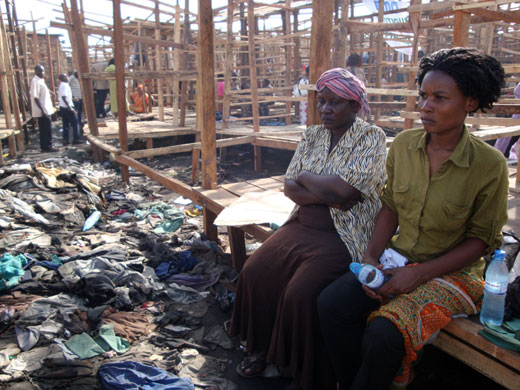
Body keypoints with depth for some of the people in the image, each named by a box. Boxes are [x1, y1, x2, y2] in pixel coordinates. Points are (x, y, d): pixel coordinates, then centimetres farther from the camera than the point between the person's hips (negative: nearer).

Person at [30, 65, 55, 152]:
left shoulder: (40, 80, 15)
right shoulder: (35, 81, -14)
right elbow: (36, 97, -19)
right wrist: (42, 110, -23)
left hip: (46, 110, 9)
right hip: (42, 111, -9)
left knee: (47, 130, 13)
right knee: (45, 130, -3)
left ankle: (47, 146, 19)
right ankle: (46, 147, 3)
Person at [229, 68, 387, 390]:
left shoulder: (371, 138, -7)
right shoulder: (312, 136, 11)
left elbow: (346, 192, -21)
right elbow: (289, 187, 3)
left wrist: (307, 177, -6)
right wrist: (327, 194, -15)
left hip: (343, 235, -6)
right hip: (302, 227, 7)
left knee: (302, 293, -22)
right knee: (255, 272, -7)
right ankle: (262, 348, 15)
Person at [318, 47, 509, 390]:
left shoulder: (489, 165, -14)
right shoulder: (403, 144, -1)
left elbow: (482, 239, -7)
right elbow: (391, 207, 7)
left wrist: (420, 273, -16)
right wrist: (372, 255, -8)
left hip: (451, 272, -4)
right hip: (397, 258, 4)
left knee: (383, 335, -27)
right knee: (331, 304, -19)